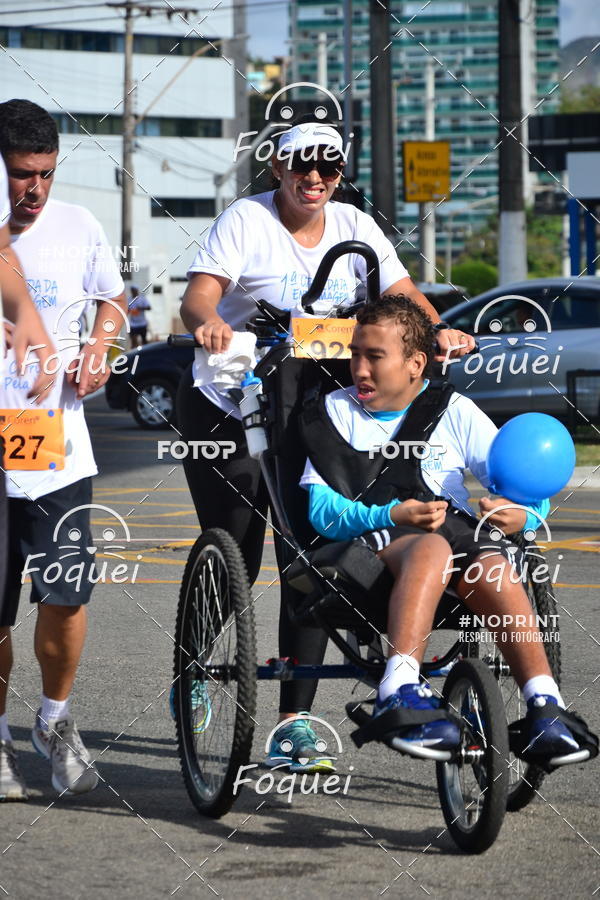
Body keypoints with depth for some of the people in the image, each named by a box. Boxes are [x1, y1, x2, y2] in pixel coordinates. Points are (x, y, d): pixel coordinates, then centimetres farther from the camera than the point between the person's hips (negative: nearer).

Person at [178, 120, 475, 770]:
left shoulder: (353, 227, 3)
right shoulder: (245, 220, -9)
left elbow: (403, 293, -4)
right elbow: (198, 295, -21)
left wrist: (438, 330, -24)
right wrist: (209, 321, -44)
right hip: (226, 405, -3)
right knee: (234, 559, -3)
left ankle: (295, 718, -3)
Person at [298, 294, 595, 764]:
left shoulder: (454, 411, 17)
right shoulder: (337, 412, 16)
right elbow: (322, 510, 2)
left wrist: (523, 515, -13)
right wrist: (391, 516, -16)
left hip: (461, 529, 1)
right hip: (375, 542, -1)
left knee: (495, 570, -34)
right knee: (431, 550, -38)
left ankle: (545, 708, -38)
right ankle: (400, 691, -54)